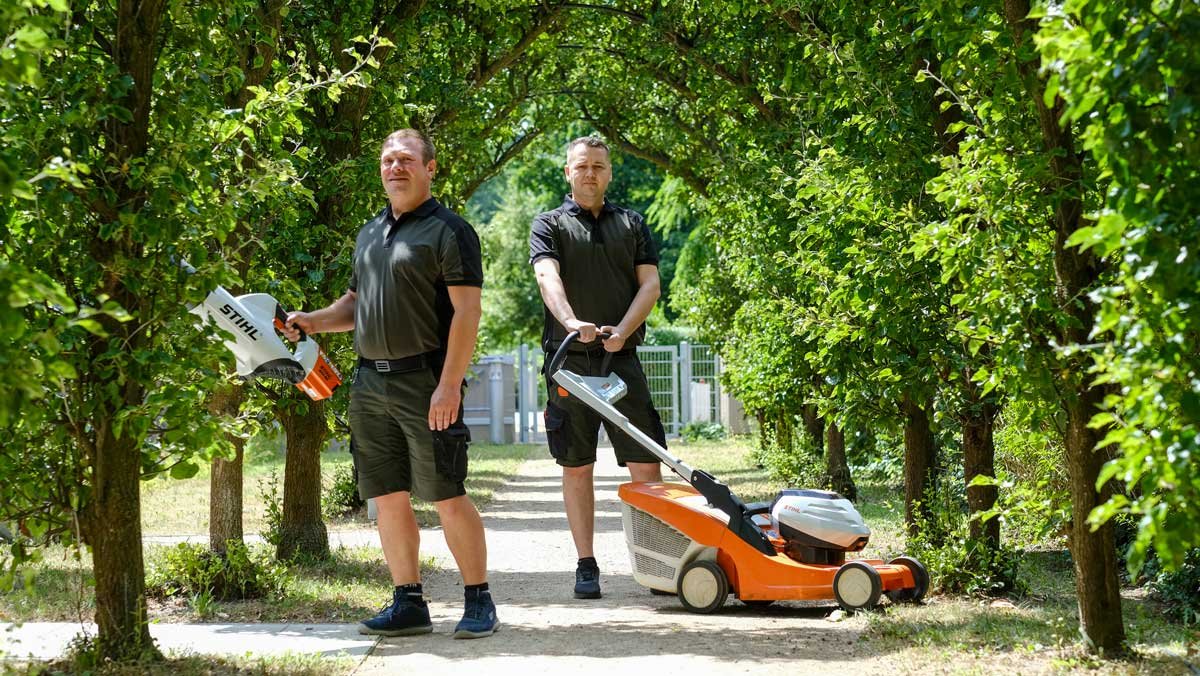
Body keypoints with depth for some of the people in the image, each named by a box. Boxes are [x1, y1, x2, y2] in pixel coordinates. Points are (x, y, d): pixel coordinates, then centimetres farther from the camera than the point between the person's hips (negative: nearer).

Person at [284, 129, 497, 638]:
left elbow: (466, 311, -12)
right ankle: (408, 604, 14)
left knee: (447, 497, -6)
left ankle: (478, 601, 3)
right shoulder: (369, 233, 18)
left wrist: (449, 385, -20)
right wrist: (312, 321, 7)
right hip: (369, 382, 7)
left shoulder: (448, 231, -5)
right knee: (388, 498, 8)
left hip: (423, 381, -7)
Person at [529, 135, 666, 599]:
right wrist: (571, 322, -31)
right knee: (576, 468, 2)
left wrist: (623, 329, -13)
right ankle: (586, 566, 8)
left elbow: (650, 284, 6)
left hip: (621, 359, 1)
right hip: (569, 360, -1)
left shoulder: (632, 225, 15)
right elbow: (547, 277, -11)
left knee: (646, 465, -3)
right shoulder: (550, 225, 7)